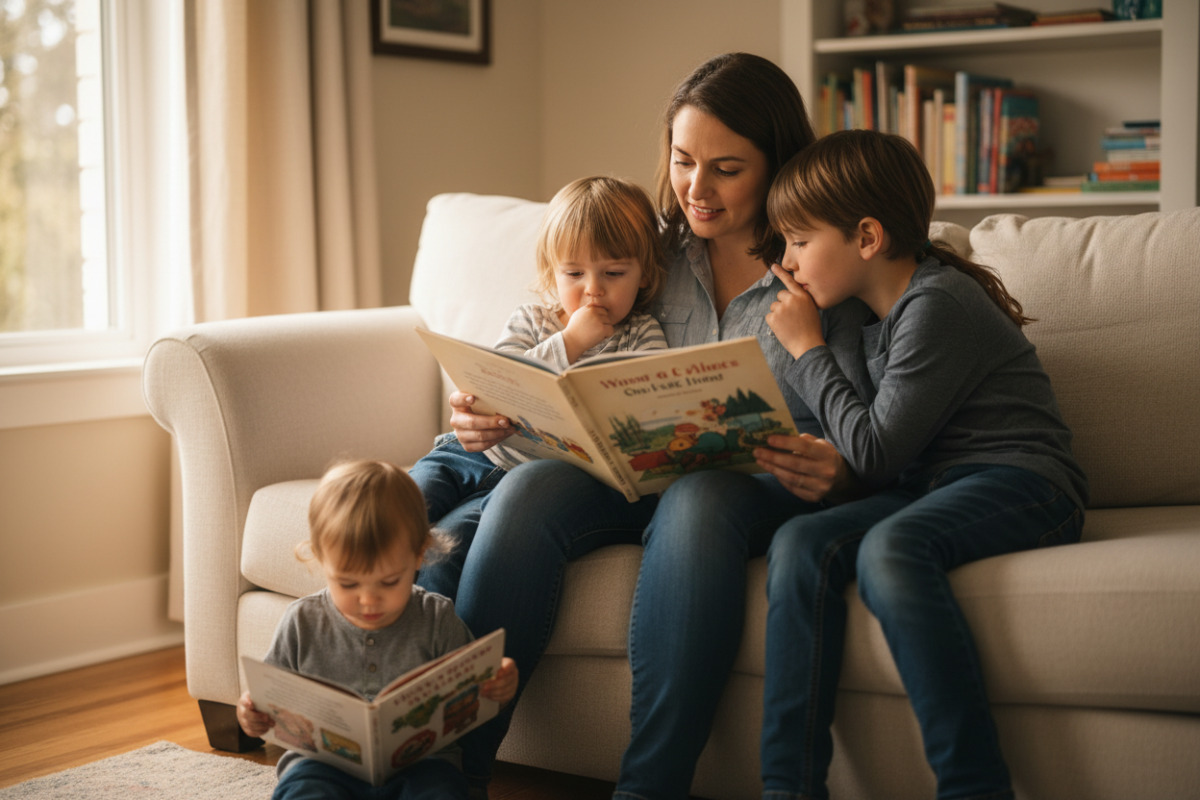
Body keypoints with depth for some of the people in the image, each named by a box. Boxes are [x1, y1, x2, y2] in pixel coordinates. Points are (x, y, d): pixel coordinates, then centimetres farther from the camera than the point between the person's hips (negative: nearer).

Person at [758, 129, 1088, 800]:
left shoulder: (936, 304, -11)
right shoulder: (879, 314, 17)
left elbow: (875, 454, -12)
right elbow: (883, 456, 22)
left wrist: (807, 349, -2)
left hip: (1021, 478, -8)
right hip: (931, 486, 8)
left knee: (888, 548, -36)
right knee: (800, 543, -17)